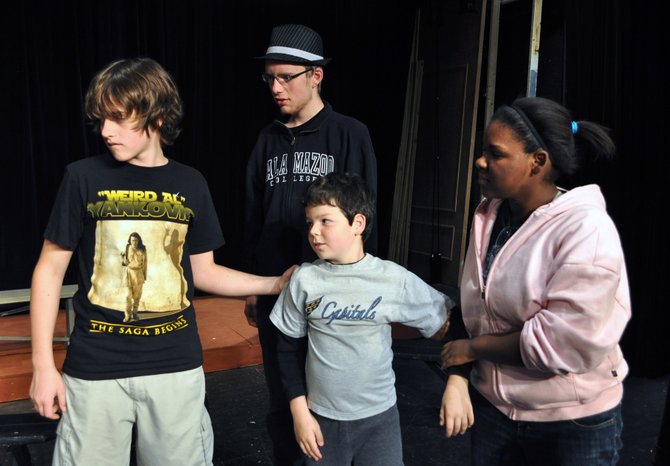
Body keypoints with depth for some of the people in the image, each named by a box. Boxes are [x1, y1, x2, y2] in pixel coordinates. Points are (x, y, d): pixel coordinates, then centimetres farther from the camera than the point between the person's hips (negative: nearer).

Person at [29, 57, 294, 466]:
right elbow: (50, 270, 0)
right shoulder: (84, 178, -4)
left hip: (176, 366, 2)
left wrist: (275, 284, -1)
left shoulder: (191, 185, 1)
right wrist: (43, 364, -3)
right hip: (96, 369, -1)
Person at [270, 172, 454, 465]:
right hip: (323, 419, 1)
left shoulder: (394, 279, -12)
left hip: (379, 417, -1)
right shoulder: (304, 279, -9)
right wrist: (300, 412, -2)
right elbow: (290, 348, -1)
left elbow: (446, 324, -1)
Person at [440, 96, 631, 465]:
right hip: (490, 405, 5)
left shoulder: (586, 230, -21)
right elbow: (470, 310, 4)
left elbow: (568, 342, -26)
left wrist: (474, 348, -16)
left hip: (573, 424, -5)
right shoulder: (488, 217, -1)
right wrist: (455, 376, -5)